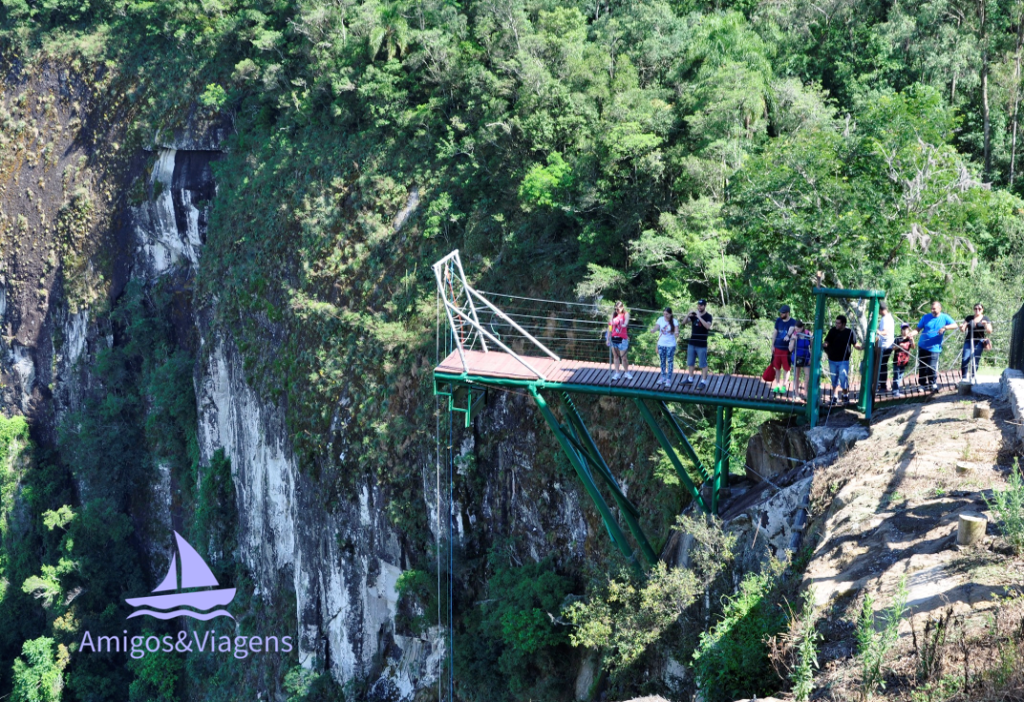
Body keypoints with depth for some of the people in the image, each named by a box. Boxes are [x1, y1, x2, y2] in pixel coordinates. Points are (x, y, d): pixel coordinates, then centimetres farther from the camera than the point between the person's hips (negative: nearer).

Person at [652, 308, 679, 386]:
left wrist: (676, 333, -42)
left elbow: (676, 331, -19)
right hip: (661, 344, 3)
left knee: (669, 362, 0)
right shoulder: (661, 319, -5)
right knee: (662, 361, 13)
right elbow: (655, 328, -12)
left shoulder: (674, 321, -10)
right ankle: (663, 377, 25)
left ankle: (669, 379, 5)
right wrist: (653, 329, -35)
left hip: (670, 345, -3)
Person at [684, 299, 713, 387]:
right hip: (692, 343, 6)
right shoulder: (694, 314, 6)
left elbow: (708, 326, -25)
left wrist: (699, 317, -28)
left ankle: (704, 381, 3)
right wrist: (688, 314, -17)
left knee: (703, 364, -1)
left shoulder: (708, 316, -7)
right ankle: (690, 378, 26)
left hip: (702, 345, -5)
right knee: (690, 362, 15)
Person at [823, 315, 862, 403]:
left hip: (844, 360, -3)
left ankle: (845, 395, 16)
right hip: (832, 360, 3)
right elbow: (826, 343, 0)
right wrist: (824, 345, -22)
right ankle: (835, 397, 19)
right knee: (834, 380, 10)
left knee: (843, 378, -6)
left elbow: (855, 345, 0)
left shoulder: (850, 332, -5)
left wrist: (862, 347, -19)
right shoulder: (832, 331, 0)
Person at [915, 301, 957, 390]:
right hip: (922, 347, 3)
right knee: (922, 367, 7)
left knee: (932, 368, -10)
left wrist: (944, 328, -23)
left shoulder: (945, 317, 1)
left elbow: (955, 325, -7)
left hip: (934, 348, -2)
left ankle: (932, 383, 11)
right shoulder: (926, 317, 4)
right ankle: (923, 384, 19)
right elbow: (918, 329, 2)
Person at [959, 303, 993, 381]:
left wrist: (986, 325, -17)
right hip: (969, 340, 1)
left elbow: (989, 331, 2)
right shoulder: (969, 318, 15)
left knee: (975, 360, -6)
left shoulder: (985, 319, 11)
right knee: (965, 359, -11)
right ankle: (963, 378, -7)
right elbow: (963, 329, 10)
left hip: (979, 341, -1)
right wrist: (961, 327, -14)